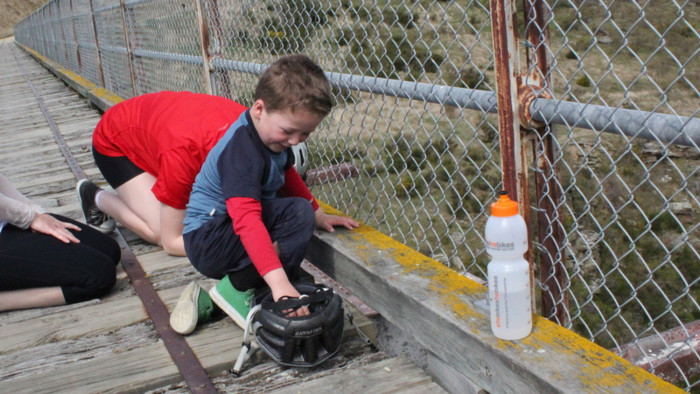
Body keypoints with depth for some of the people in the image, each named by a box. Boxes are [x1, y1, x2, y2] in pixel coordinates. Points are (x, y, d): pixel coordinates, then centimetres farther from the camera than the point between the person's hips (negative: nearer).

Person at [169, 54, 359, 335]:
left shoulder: (273, 134, 2)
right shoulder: (242, 151, -27)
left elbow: (287, 177, 24)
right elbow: (247, 221, -38)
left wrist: (318, 215, 23)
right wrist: (279, 281, -45)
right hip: (207, 239, -10)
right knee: (297, 213, -24)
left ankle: (208, 299, -1)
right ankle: (235, 289, -15)